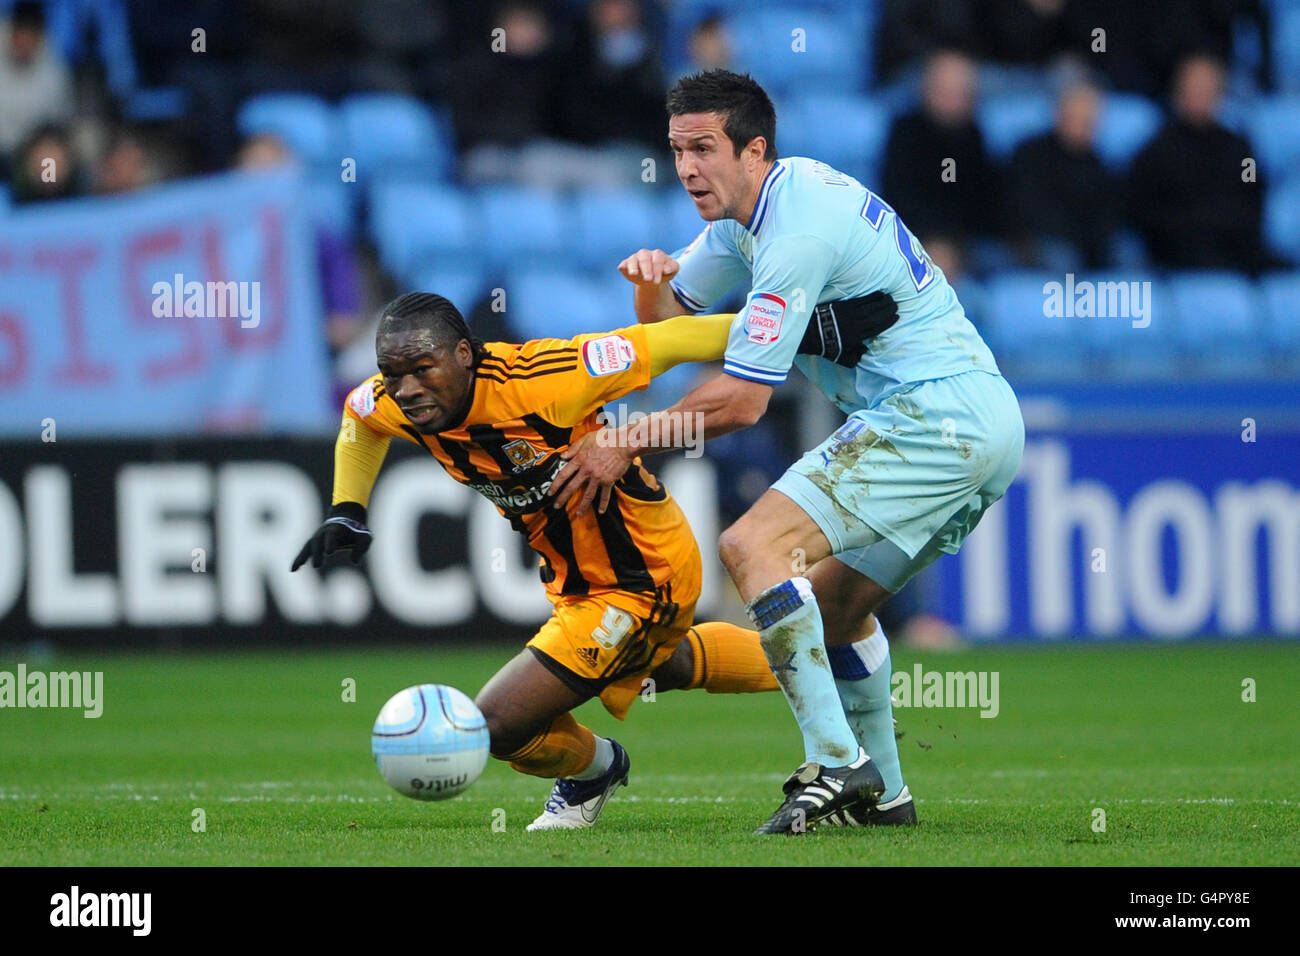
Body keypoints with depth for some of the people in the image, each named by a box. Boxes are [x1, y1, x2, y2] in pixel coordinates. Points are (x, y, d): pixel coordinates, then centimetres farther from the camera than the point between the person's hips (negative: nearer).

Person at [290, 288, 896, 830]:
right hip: (575, 580, 8)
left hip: (640, 581, -8)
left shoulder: (537, 379, -37)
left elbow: (663, 343, -29)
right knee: (660, 664, 37)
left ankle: (592, 769, 19)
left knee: (497, 725, -14)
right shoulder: (394, 403, -17)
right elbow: (359, 418, 11)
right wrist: (346, 511, -2)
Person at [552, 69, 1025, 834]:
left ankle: (836, 763, -21)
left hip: (932, 415, -11)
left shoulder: (797, 230, -16)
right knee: (834, 601, 21)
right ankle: (880, 793, 23)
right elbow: (669, 323, 21)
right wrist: (650, 280, -3)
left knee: (753, 546, -17)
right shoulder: (751, 207, 15)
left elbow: (741, 402, -15)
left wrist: (626, 445, -5)